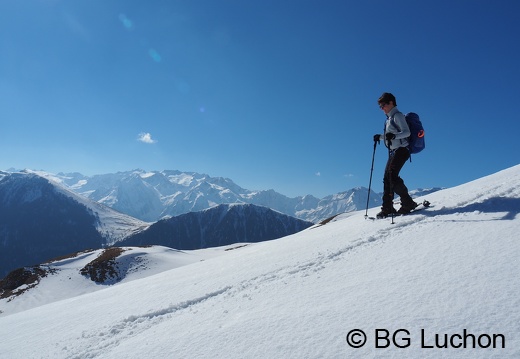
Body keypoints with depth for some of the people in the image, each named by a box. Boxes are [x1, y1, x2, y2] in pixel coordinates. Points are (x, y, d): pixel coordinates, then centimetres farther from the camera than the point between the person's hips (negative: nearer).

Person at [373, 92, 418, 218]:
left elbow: (407, 132, -18)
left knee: (392, 175, -19)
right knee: (387, 177, 3)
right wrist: (380, 137, 18)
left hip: (401, 150, -9)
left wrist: (394, 136, -34)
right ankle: (387, 207, 6)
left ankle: (408, 203, -13)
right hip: (393, 151, 9)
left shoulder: (397, 115, -7)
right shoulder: (390, 118, 20)